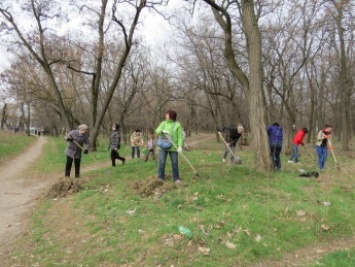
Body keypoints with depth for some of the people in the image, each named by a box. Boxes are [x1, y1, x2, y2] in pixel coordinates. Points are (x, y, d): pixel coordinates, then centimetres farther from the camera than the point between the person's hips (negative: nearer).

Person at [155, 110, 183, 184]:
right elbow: (157, 131, -4)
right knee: (161, 162, -3)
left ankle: (176, 178, 17)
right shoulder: (163, 123, 6)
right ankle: (160, 178, 6)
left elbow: (180, 136, -7)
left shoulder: (177, 125, -2)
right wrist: (162, 131, -25)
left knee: (175, 163, 2)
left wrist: (180, 146, -18)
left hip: (173, 147, -2)